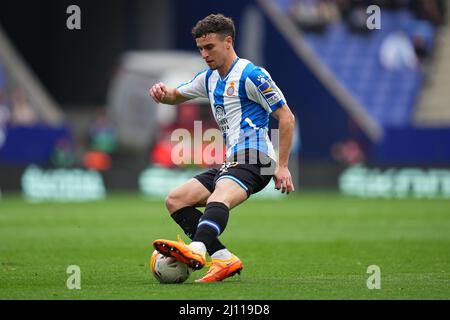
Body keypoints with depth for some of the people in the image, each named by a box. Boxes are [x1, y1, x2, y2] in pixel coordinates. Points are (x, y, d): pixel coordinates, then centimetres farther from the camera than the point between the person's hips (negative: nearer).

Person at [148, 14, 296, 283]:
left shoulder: (251, 75, -6)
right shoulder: (209, 78, 19)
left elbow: (287, 118, -8)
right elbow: (177, 96, 34)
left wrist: (283, 166, -13)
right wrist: (163, 93, 7)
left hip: (254, 161, -10)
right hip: (231, 163, 10)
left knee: (219, 198, -36)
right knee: (175, 200, 3)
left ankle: (197, 250, -64)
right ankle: (225, 260, -10)